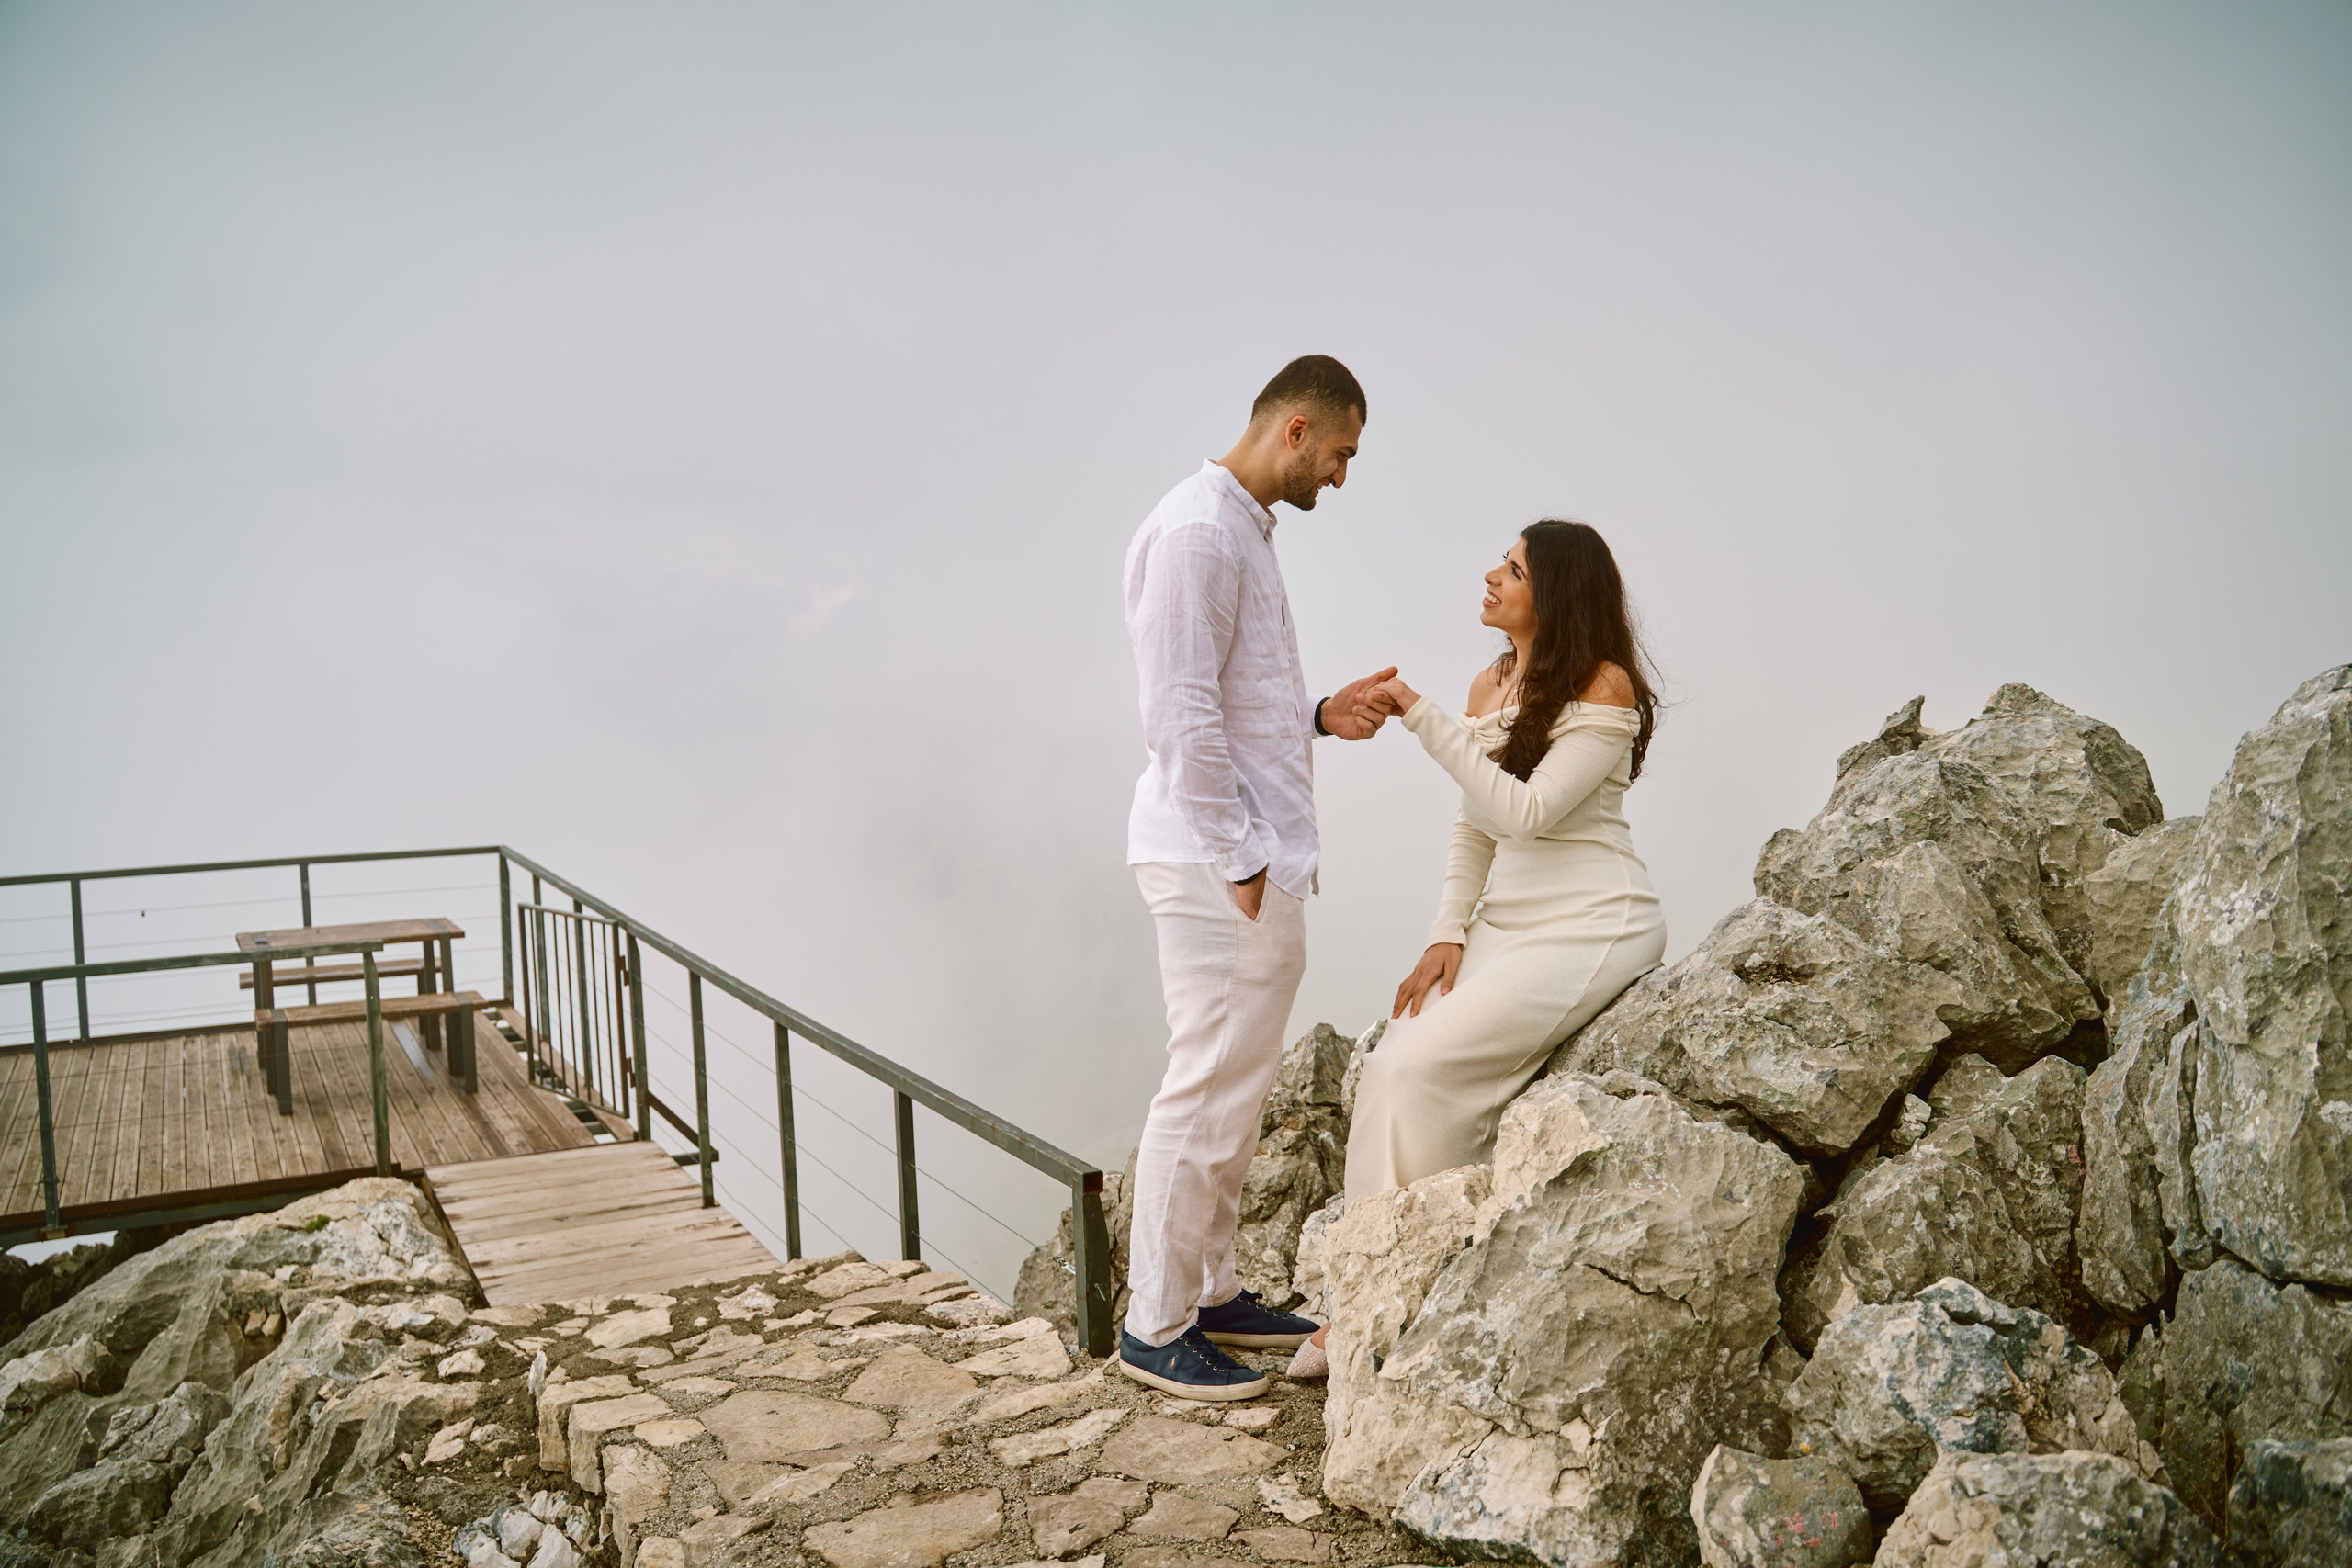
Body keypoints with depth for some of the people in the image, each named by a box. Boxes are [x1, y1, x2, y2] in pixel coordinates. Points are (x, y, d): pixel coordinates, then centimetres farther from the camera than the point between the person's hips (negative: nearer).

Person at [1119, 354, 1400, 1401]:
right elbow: (1180, 713, -20)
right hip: (1217, 863, -10)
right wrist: (1240, 860, -18)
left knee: (1237, 1088, 16)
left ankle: (1210, 1289, 28)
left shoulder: (1248, 531, 18)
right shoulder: (1195, 529, -14)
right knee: (1209, 1093, -3)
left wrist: (1322, 715, 6)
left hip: (1260, 863, 10)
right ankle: (1155, 1326, 9)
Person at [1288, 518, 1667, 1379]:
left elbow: (1528, 811, -21)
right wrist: (1447, 937, 2)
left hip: (1592, 927, -7)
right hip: (1507, 922, 7)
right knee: (1392, 1065, -11)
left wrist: (1425, 720, -22)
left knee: (1427, 1066, -19)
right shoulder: (1489, 685, 12)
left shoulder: (1605, 685, -11)